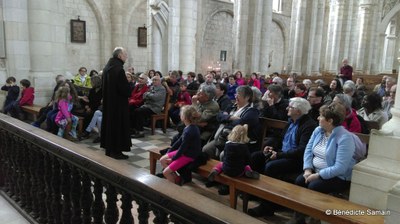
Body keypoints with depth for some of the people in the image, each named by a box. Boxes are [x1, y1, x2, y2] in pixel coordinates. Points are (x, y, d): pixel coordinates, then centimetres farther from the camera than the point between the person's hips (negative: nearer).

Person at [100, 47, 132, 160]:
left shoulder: (107, 67, 7)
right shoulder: (119, 69, -21)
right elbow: (125, 90, -22)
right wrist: (129, 82, -2)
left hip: (108, 102, 9)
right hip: (118, 104, -9)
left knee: (109, 123, 15)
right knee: (118, 125, 0)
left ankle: (109, 148, 25)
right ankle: (116, 151, 7)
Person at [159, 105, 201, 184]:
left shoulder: (189, 131, -27)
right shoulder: (189, 127, 2)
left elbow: (183, 147, -21)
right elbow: (179, 141, 11)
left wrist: (173, 158, -8)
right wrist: (169, 152, 12)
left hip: (188, 156, -10)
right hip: (184, 152, 10)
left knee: (165, 172, -10)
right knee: (162, 160, 10)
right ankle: (175, 178, 15)